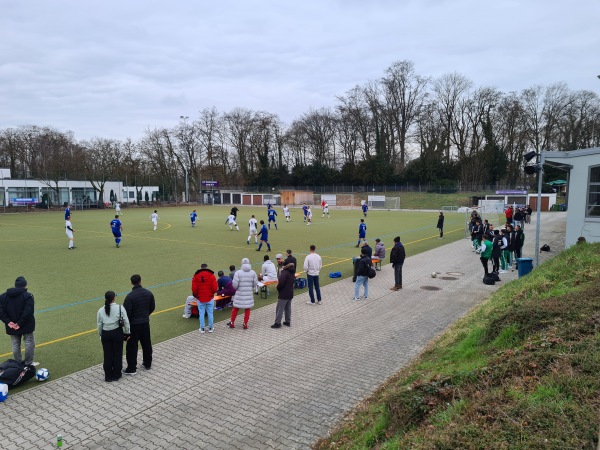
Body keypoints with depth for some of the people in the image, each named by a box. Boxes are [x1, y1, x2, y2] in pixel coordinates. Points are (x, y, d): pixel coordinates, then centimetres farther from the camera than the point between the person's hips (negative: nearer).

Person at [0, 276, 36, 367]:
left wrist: (8, 322, -8)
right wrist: (20, 323, -16)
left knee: (15, 345, 15)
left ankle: (18, 363, 21)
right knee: (29, 343, 9)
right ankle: (28, 363, 13)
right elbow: (28, 312, -23)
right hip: (26, 325, -4)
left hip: (12, 327, 4)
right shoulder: (28, 296, -14)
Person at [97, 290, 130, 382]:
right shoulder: (120, 308, -11)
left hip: (105, 334, 2)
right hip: (117, 333, -2)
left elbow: (99, 325, 1)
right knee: (117, 354, 12)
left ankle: (108, 376, 22)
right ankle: (116, 375, 22)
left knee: (107, 355, 12)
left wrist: (101, 335, 16)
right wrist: (127, 333, 8)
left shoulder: (100, 311, -5)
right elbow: (126, 322, -6)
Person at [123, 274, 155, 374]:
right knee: (146, 343, 18)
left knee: (132, 346, 6)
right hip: (145, 322, 5)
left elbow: (126, 312, -18)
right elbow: (152, 307, 7)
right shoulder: (148, 293, -3)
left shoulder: (130, 296, -20)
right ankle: (147, 364, 31)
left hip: (134, 324, -5)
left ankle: (132, 369, 12)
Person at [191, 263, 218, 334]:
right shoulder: (211, 275, -4)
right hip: (210, 298, -1)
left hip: (200, 298, 1)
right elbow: (215, 288, -10)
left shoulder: (196, 276, -1)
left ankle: (202, 329, 12)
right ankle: (211, 328, 15)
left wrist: (196, 295, 13)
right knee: (210, 313, 8)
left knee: (201, 313, 8)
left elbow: (194, 289, -5)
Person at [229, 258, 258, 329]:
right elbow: (255, 284, 0)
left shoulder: (238, 272, -12)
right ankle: (245, 324, 16)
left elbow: (235, 284, -14)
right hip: (249, 294, 1)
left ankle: (232, 323, 24)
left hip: (239, 294, -1)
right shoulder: (253, 273, -5)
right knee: (247, 309, 13)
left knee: (235, 308, 14)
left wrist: (236, 288, 8)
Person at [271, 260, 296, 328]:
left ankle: (277, 323, 3)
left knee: (279, 309, 0)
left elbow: (281, 282, -29)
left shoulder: (285, 272, -18)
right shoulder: (292, 273, 10)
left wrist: (278, 287, -10)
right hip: (290, 293, 9)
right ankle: (288, 322, 23)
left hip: (283, 294, -9)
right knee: (288, 308, 17)